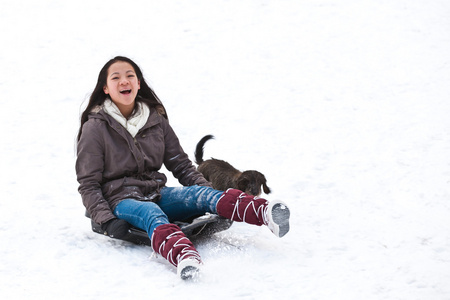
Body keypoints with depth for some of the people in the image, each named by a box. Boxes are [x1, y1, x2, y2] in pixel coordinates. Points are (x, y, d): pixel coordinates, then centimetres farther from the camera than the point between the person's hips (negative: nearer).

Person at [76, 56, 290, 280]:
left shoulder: (156, 120, 12)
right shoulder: (95, 128, -1)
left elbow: (181, 165, 15)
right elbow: (88, 185, -3)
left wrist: (210, 193, 0)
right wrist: (107, 219, -18)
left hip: (157, 193, 5)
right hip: (122, 200, -4)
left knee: (200, 194, -26)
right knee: (153, 215, -38)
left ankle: (266, 214, -53)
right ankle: (185, 258, -73)